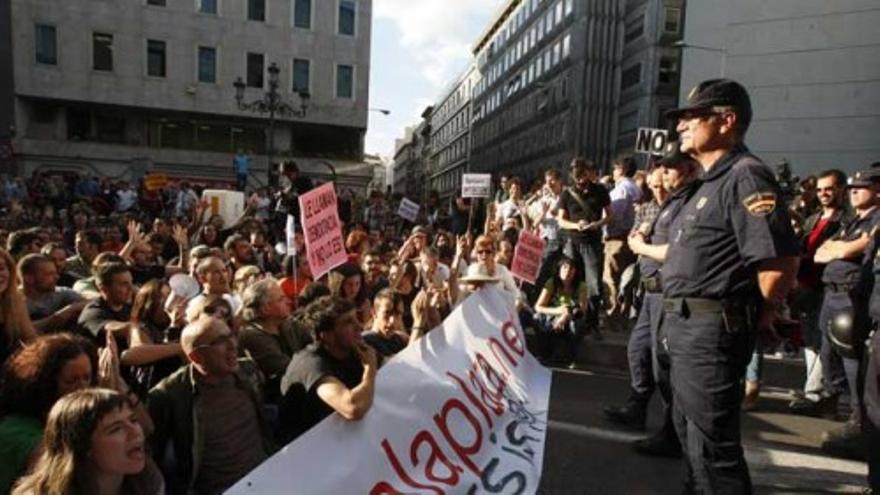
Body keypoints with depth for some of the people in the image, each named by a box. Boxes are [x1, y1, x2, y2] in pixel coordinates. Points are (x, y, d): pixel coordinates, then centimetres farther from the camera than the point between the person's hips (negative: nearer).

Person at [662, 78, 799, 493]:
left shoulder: (745, 175, -17)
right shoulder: (713, 181, 16)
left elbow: (780, 261, -26)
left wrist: (761, 317, -11)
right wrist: (679, 317, 15)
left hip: (711, 331, -10)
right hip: (687, 326, 10)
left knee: (711, 445, 1)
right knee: (690, 431, 24)